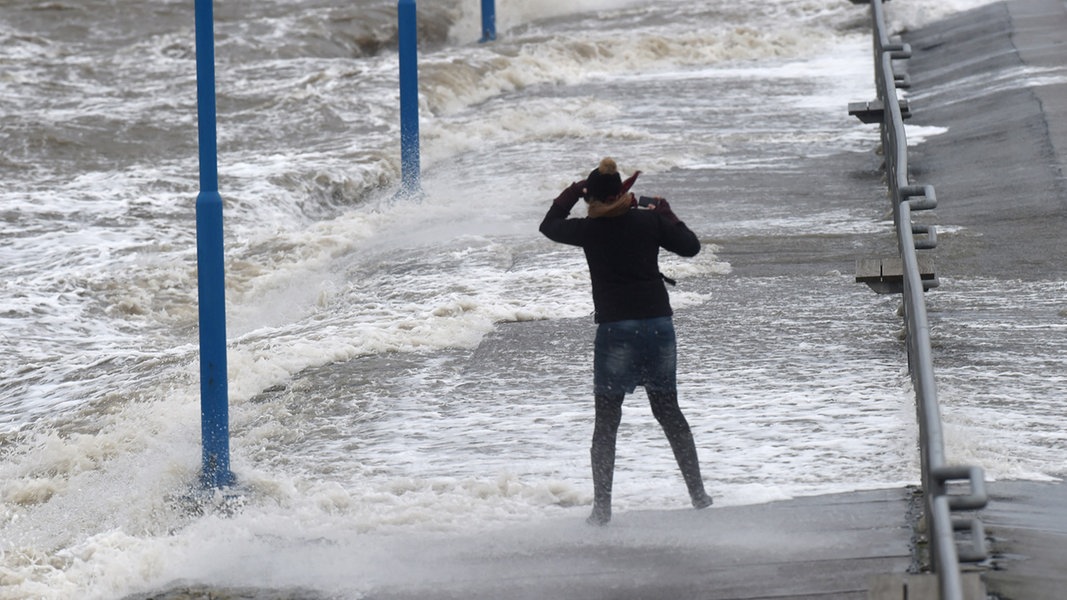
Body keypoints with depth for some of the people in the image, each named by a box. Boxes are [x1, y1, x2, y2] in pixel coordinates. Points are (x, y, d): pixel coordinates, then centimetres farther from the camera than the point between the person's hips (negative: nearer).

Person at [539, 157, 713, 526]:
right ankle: (698, 494, 17)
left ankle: (602, 508, 0)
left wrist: (571, 194, 23)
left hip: (615, 329, -3)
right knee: (669, 412, 16)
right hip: (659, 323, 3)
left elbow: (549, 226, 13)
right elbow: (690, 246, 9)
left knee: (606, 422, 5)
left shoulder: (590, 230, -6)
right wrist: (665, 214, 19)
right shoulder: (650, 222, -1)